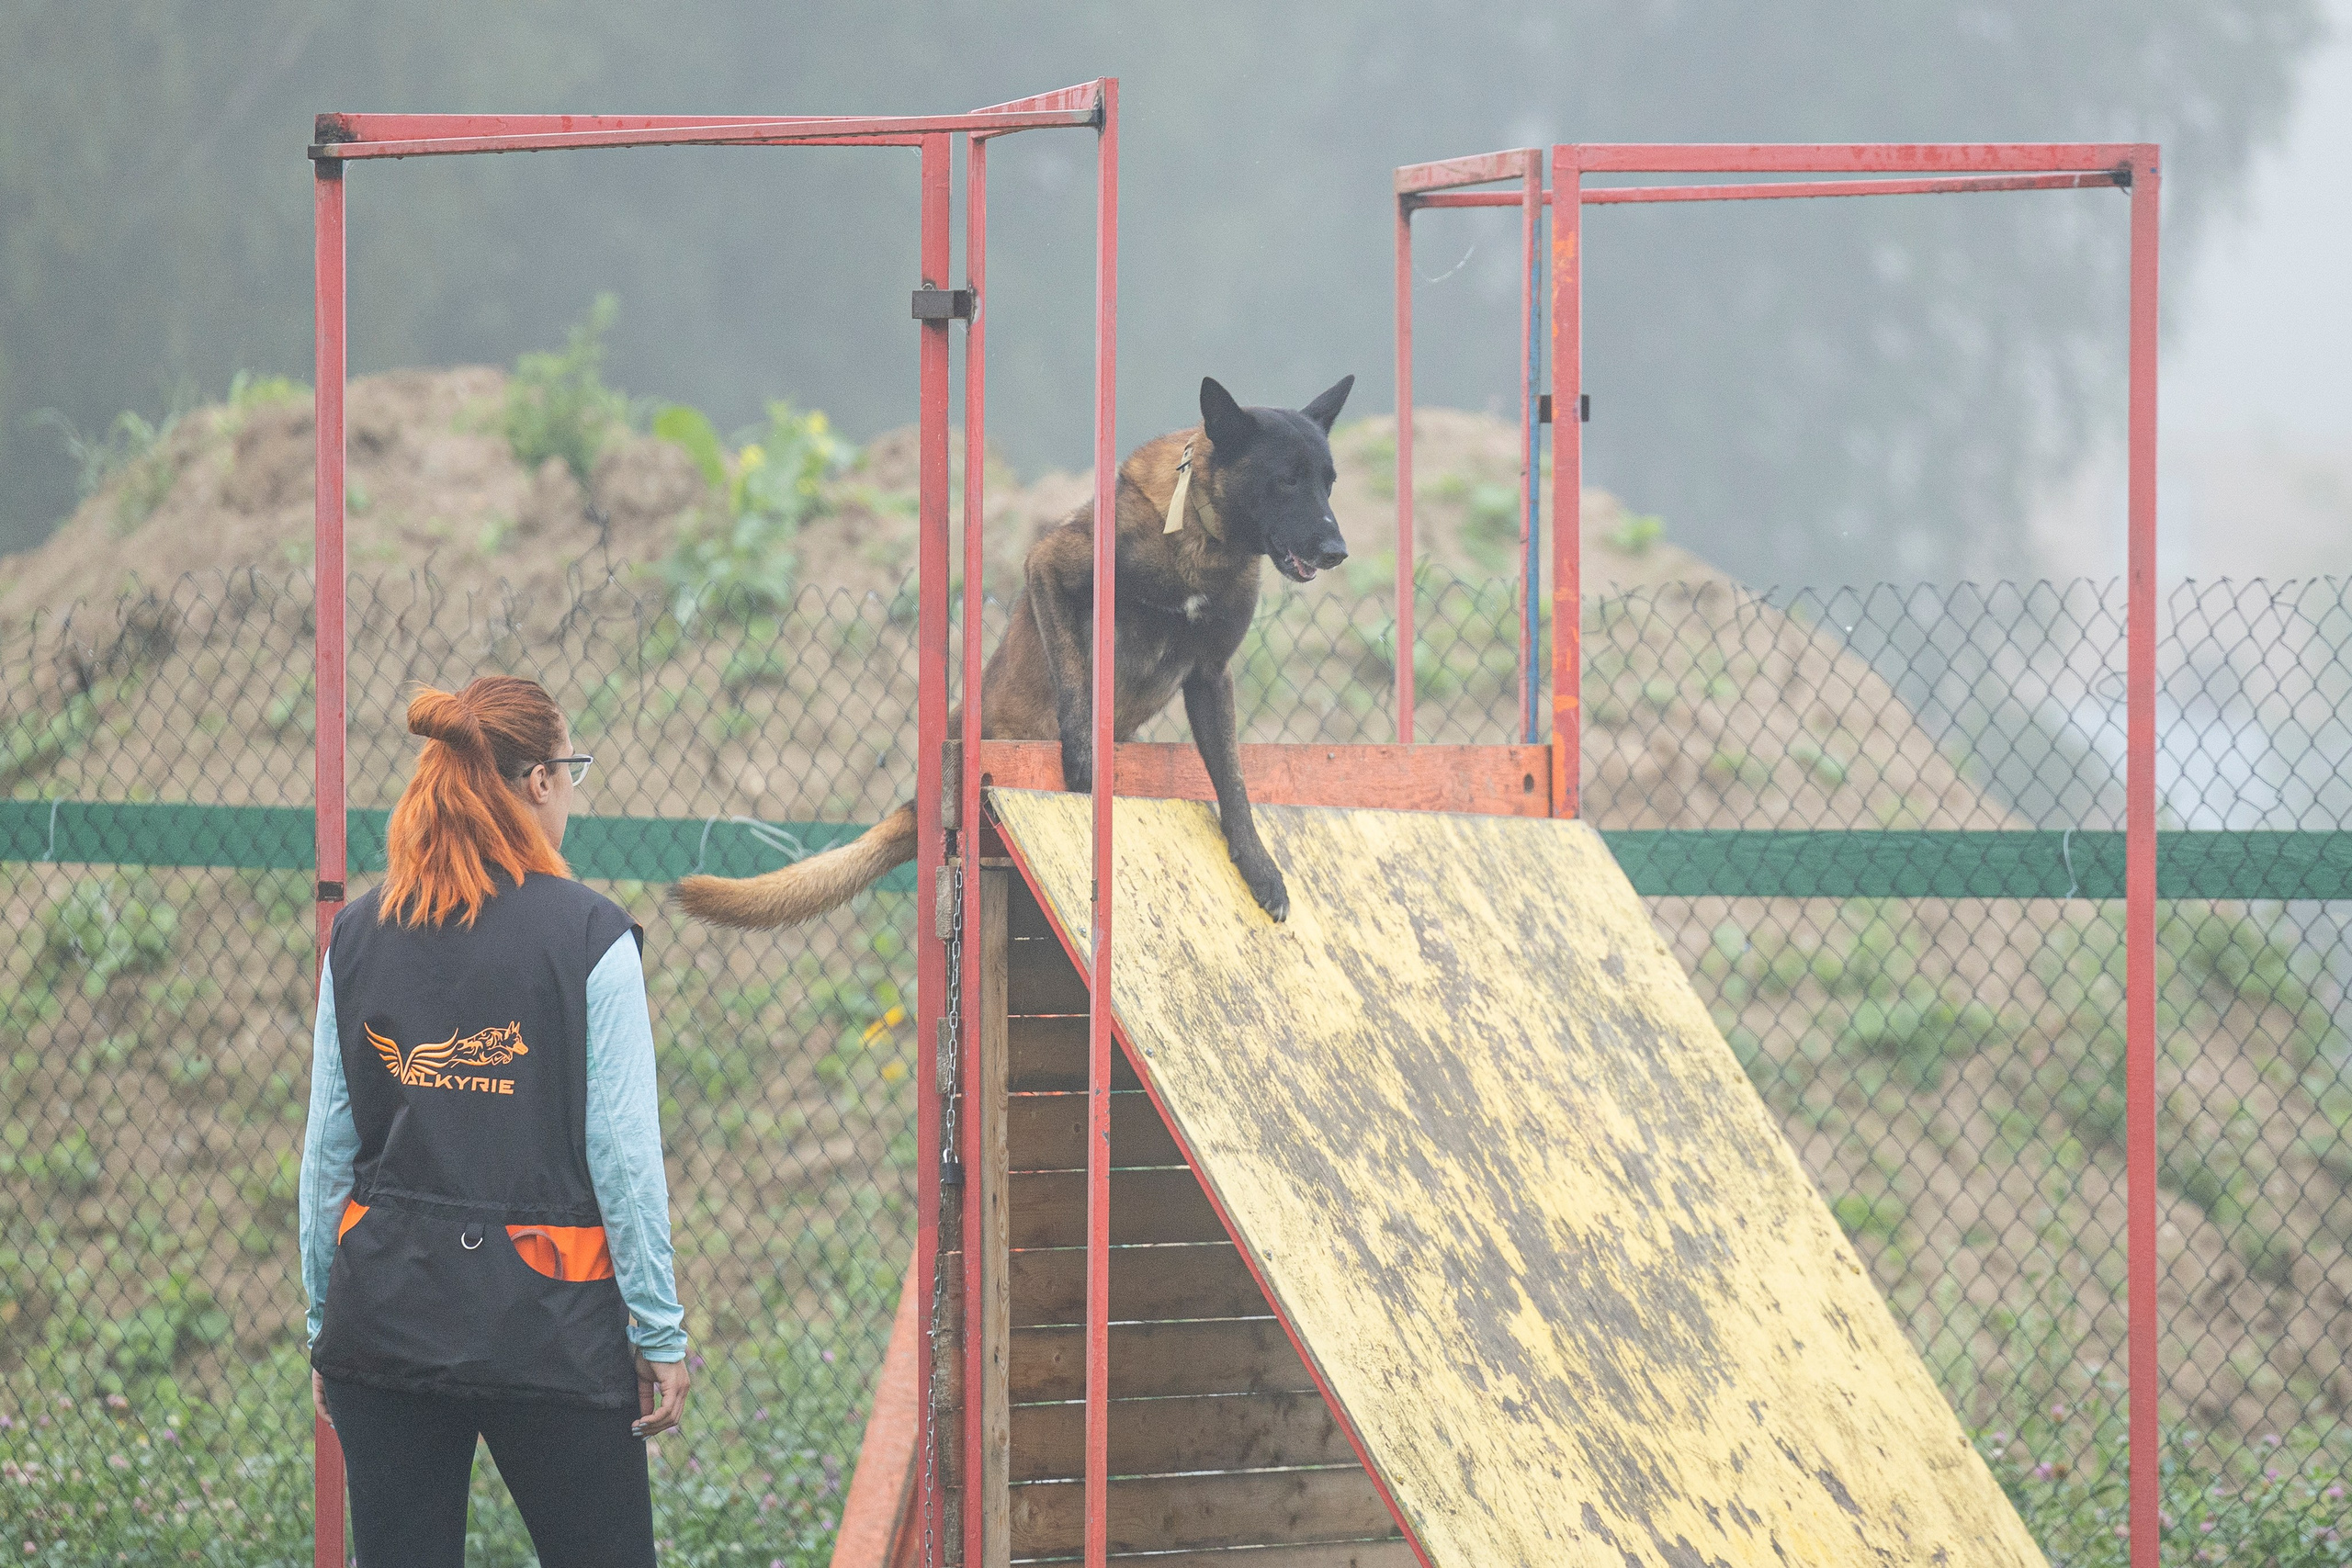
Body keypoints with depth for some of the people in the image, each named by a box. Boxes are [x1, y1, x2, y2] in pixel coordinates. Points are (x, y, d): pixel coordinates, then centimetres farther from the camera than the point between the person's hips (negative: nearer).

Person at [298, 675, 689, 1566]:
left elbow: (327, 1152, 7)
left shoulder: (357, 938, 5)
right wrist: (660, 1333, -2)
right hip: (545, 1319, -4)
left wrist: (324, 1323, 16)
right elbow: (624, 1155, -8)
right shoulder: (588, 937, -7)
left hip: (384, 1310, 4)